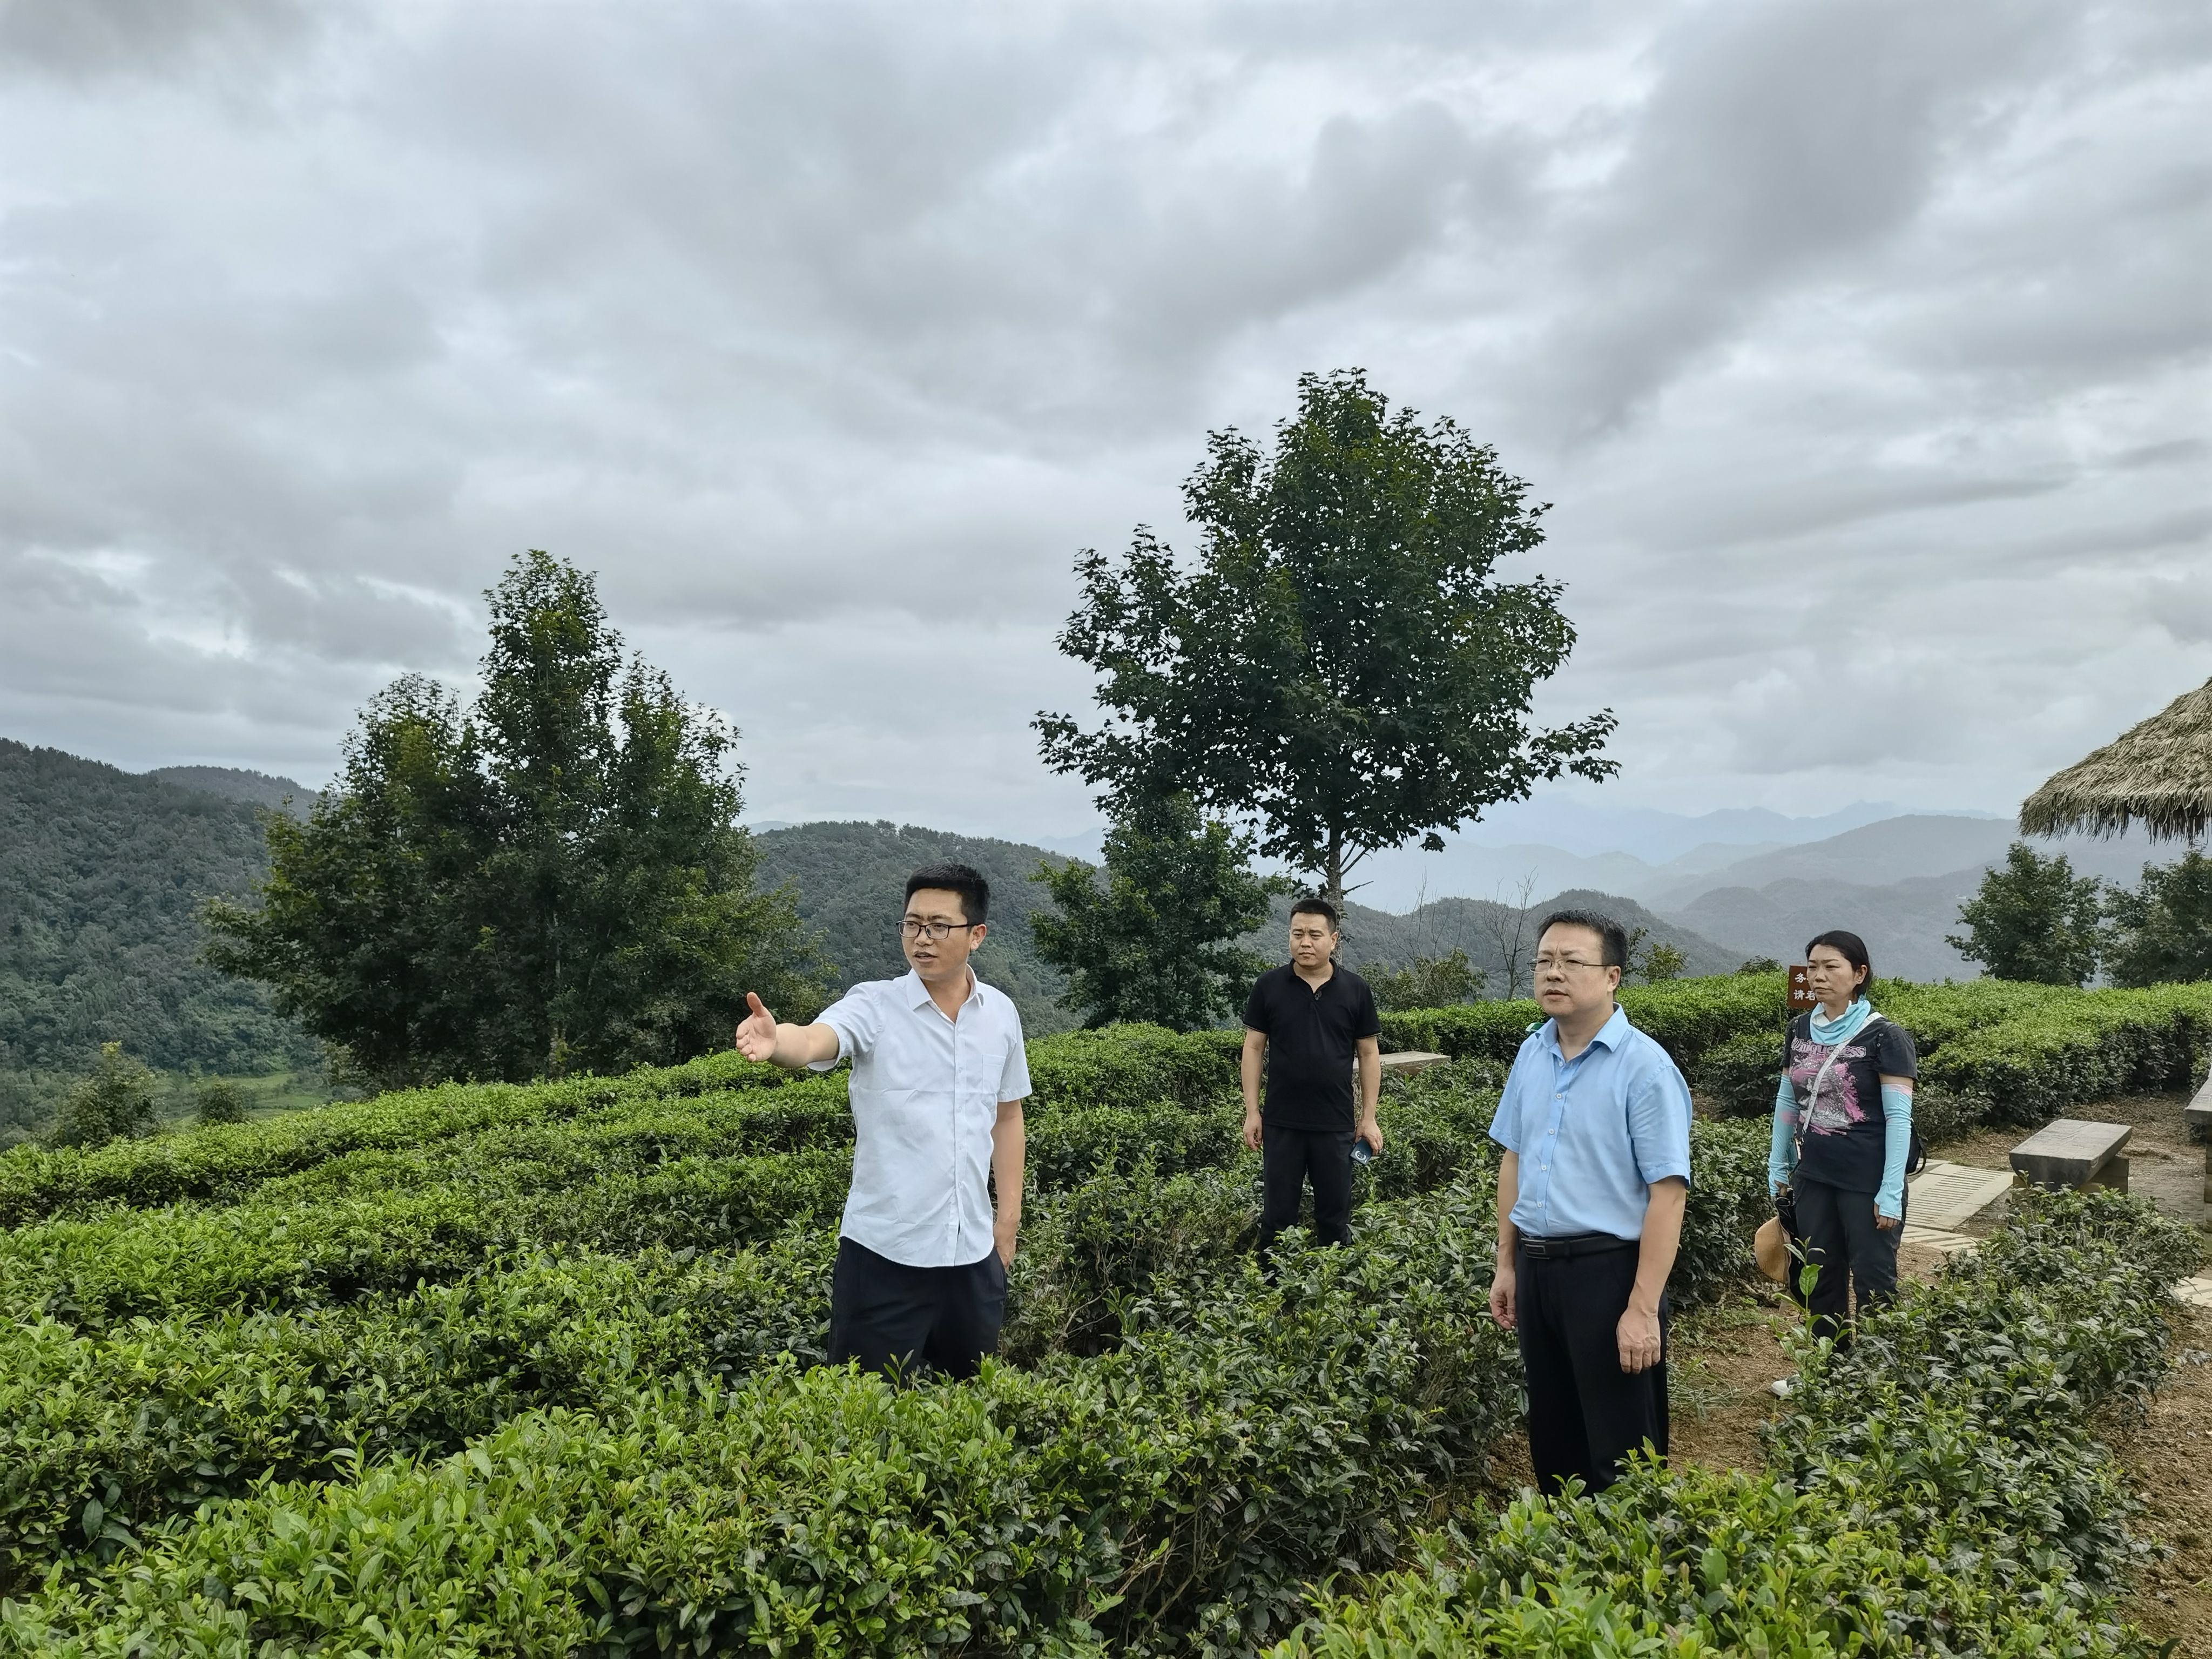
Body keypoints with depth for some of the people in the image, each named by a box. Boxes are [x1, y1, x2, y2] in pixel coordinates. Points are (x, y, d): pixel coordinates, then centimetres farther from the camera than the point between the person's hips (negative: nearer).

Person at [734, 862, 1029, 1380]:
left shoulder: (1001, 1014, 4)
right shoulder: (875, 1006, -9)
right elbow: (815, 1041, -29)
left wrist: (1008, 1221, 13)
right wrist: (776, 1040, -52)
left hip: (974, 1251, 4)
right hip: (884, 1250, -4)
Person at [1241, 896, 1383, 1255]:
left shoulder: (1355, 990, 1)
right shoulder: (1269, 986, 0)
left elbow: (1369, 1054, 5)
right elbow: (1254, 1048, 3)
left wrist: (1368, 1118, 2)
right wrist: (1252, 1112, -1)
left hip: (1336, 1125, 0)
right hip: (1281, 1123, 0)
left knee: (1335, 1218, 10)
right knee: (1277, 1214, 6)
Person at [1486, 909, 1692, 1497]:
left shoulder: (1644, 1066, -15)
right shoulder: (1531, 1054, 6)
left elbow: (1667, 1193, -17)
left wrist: (1643, 1309, -20)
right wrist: (1507, 1265, 14)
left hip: (1609, 1271, -7)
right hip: (1537, 1267, 7)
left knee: (1621, 1450, 4)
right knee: (1552, 1437, 18)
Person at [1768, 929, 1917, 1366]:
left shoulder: (1884, 1036, -12)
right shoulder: (1801, 1029, 5)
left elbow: (1899, 1117, -13)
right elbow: (1787, 1100, 13)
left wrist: (1891, 1192, -15)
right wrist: (1777, 1166, 13)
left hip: (1867, 1182, -6)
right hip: (1814, 1176, 6)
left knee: (1872, 1280, 4)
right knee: (1820, 1273, 15)